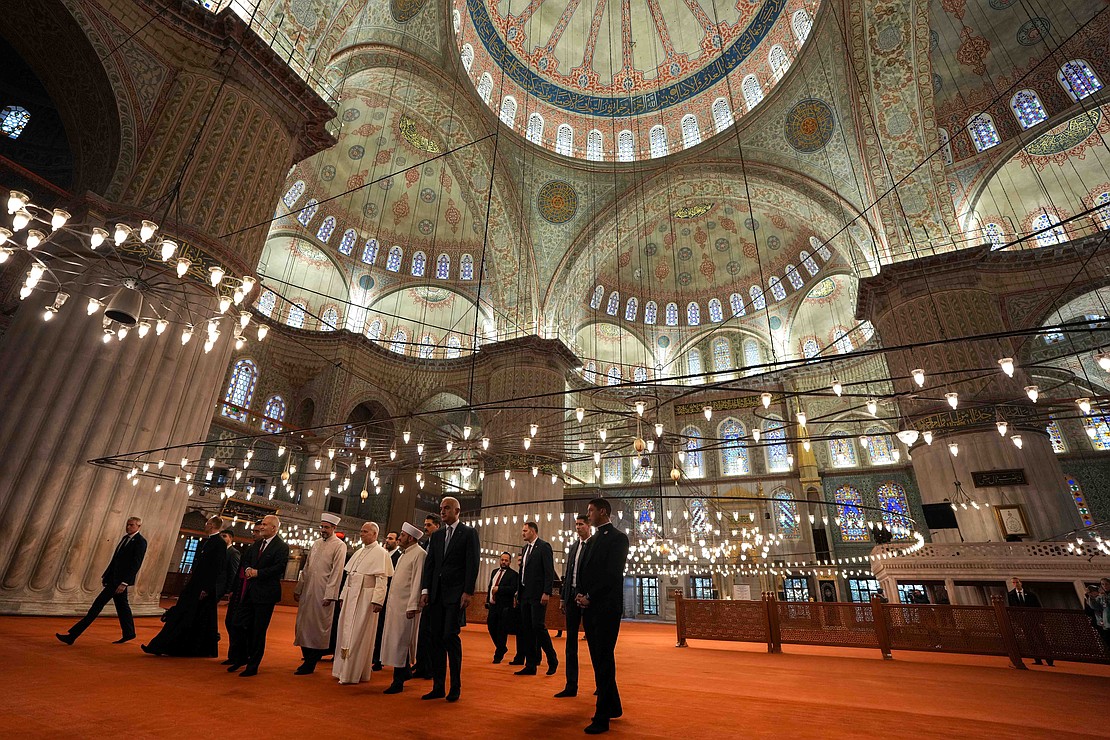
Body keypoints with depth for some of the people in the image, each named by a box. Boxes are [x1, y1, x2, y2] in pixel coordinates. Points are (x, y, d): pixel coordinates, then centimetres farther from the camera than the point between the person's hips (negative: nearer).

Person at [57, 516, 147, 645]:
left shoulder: (140, 541, -16)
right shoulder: (126, 538, 12)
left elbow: (136, 564, -20)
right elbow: (115, 558, 19)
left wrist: (124, 582, -23)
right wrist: (106, 575, 16)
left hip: (121, 579, -9)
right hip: (114, 577, 9)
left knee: (99, 603, -8)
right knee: (121, 605, 16)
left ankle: (72, 635, -1)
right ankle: (129, 633, 27)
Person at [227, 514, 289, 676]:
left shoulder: (282, 547, -13)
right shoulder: (257, 544, 12)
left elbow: (279, 568, -21)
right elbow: (246, 559, 20)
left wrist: (257, 572, -18)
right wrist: (247, 569, -2)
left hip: (265, 594, -7)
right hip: (249, 592, 8)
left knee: (258, 631, 3)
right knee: (238, 625, 12)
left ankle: (253, 666, 17)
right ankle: (241, 658, 32)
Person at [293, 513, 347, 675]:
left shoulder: (339, 546, -8)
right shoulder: (316, 543, 13)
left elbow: (337, 571, -12)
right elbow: (306, 568, 18)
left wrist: (329, 595, -17)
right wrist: (298, 588, 13)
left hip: (323, 593, -7)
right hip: (307, 591, 7)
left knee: (318, 626, 0)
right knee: (303, 624, 11)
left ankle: (310, 664, 13)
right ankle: (307, 658, 25)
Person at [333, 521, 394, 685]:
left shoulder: (380, 553, -9)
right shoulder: (358, 552, 15)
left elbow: (381, 579, -15)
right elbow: (349, 575, 18)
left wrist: (377, 600, -21)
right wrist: (344, 596, 14)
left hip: (366, 597, -8)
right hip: (351, 596, 8)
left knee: (358, 634, -1)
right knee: (346, 632, 12)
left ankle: (355, 673, 10)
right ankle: (344, 669, 26)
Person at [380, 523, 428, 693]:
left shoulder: (419, 554, -13)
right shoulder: (402, 553, 16)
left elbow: (417, 581, -18)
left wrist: (412, 606, -21)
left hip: (405, 605, -9)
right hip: (394, 603, 9)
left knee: (400, 642, -3)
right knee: (395, 640, 15)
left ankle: (398, 681, 7)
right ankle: (403, 673, 30)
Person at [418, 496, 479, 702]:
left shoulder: (468, 533, -1)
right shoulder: (436, 535, 15)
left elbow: (472, 564, -7)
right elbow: (429, 564, 11)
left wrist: (468, 592, -14)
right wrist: (425, 590, 2)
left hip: (456, 593, -5)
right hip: (436, 593, 6)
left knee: (450, 636, -8)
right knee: (435, 638, 6)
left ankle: (455, 687, 6)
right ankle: (438, 687, 17)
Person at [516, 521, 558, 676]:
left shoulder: (544, 547, -8)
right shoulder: (525, 548, 16)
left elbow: (549, 571, -13)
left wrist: (547, 592, -19)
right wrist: (518, 591, 13)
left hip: (538, 595, -8)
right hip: (525, 594, 8)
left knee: (538, 626, -9)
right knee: (526, 629, 8)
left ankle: (552, 660, 10)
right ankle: (530, 666, 16)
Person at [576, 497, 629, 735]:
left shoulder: (617, 537, -8)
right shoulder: (592, 540, 17)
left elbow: (612, 573, -16)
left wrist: (590, 597, -14)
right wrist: (580, 594, 0)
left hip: (606, 606, -8)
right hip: (590, 607, 8)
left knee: (603, 660, -1)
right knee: (599, 659, 14)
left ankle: (602, 717, 8)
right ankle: (613, 706, 28)